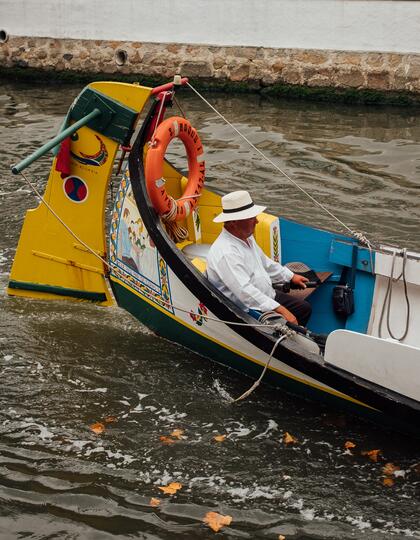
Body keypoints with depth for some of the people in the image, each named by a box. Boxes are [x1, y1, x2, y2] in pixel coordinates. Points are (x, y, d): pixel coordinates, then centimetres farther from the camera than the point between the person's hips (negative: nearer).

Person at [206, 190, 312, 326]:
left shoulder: (246, 237, 7)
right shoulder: (226, 253, -27)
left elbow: (265, 262, 26)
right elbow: (245, 291, -33)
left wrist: (291, 276, 31)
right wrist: (280, 310, -33)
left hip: (267, 296, 10)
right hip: (246, 311, -10)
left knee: (305, 308, 8)